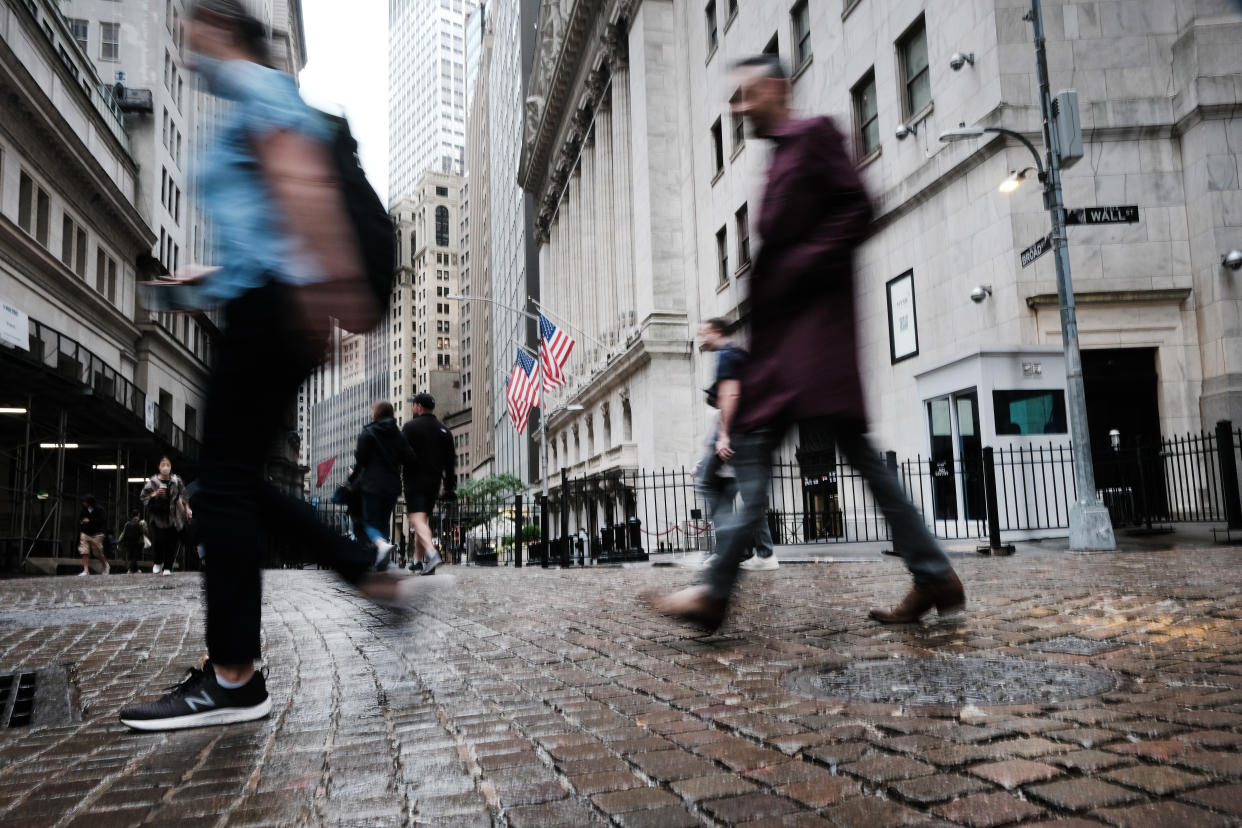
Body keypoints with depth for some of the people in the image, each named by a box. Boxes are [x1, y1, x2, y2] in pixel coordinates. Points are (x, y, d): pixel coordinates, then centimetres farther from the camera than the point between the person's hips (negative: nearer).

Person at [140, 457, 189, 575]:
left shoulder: (177, 481, 6)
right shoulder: (152, 482, 0)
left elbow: (183, 495, 14)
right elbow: (142, 497, 3)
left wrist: (187, 508, 6)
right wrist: (154, 494, -14)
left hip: (172, 517, 1)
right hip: (156, 516, -1)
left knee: (171, 542, -2)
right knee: (157, 541, -8)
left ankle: (167, 567, 9)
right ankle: (158, 562, 19)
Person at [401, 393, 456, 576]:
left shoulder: (410, 426, -4)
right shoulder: (444, 430, 12)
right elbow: (451, 461, 12)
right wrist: (450, 486, 14)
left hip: (415, 479, -6)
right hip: (434, 481, 6)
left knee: (417, 518, -12)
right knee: (424, 518, 16)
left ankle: (432, 554, -33)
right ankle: (418, 560, 23)